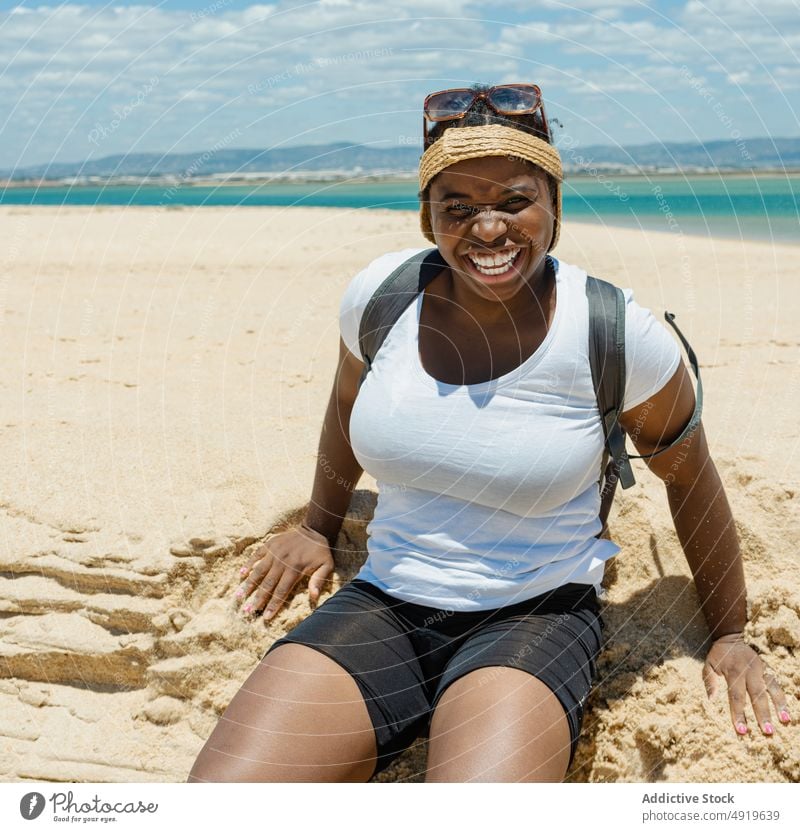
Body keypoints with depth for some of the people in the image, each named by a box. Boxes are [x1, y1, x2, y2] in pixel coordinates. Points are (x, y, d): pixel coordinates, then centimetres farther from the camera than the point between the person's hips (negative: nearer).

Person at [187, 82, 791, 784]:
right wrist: (320, 527, 31)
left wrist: (729, 634, 12)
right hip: (383, 606, 3)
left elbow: (690, 476, 3)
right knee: (219, 787, -17)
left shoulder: (613, 332, -13)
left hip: (537, 615, -2)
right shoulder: (381, 294, -4)